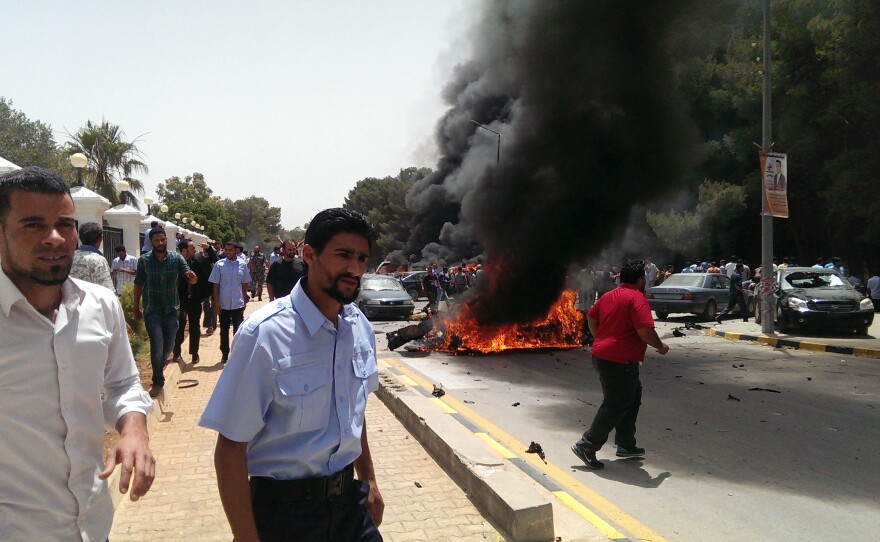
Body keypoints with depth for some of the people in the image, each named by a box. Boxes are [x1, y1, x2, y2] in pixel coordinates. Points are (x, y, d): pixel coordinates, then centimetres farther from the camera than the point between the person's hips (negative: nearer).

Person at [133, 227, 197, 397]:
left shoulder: (176, 258, -4)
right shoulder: (144, 260, -5)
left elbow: (191, 280, -9)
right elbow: (138, 285, 3)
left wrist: (192, 277, -33)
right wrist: (136, 308, 6)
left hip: (172, 310, 2)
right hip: (152, 311, -2)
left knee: (169, 346, 14)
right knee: (157, 346, -10)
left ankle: (159, 371, 42)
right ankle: (158, 382, 5)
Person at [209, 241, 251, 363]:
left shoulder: (243, 265, -1)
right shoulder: (219, 264, -4)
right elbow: (215, 284, -2)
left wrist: (244, 300, 8)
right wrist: (216, 301, -6)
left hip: (238, 304, 0)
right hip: (223, 304, 0)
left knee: (238, 330, 0)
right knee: (224, 331, 11)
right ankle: (225, 354, 23)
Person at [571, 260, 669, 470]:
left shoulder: (608, 296, 12)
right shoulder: (637, 298, -14)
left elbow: (591, 317, 20)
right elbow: (645, 330, -22)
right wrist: (660, 346, -5)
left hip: (601, 356, 10)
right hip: (620, 362, -9)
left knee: (632, 396, 21)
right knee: (615, 406, 0)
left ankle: (626, 445, 28)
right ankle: (586, 445, 1)